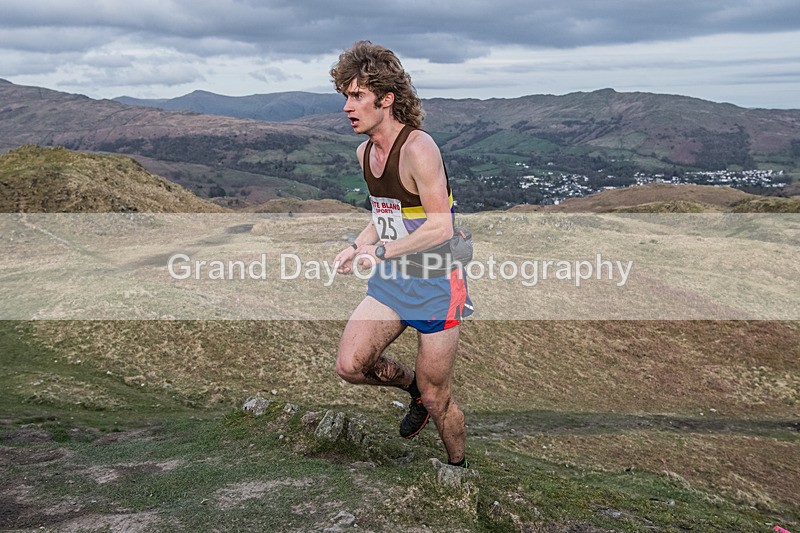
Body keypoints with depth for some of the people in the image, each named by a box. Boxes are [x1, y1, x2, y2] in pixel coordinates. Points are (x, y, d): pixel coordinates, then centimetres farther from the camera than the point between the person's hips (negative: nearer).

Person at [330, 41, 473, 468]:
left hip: (436, 281, -7)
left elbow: (440, 227, -24)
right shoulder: (365, 152, 6)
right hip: (391, 278, 7)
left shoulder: (417, 148, -20)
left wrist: (379, 252, -23)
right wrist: (356, 247, 1)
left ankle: (459, 470, 32)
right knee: (349, 365, -8)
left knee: (437, 400, 4)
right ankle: (412, 385, 22)